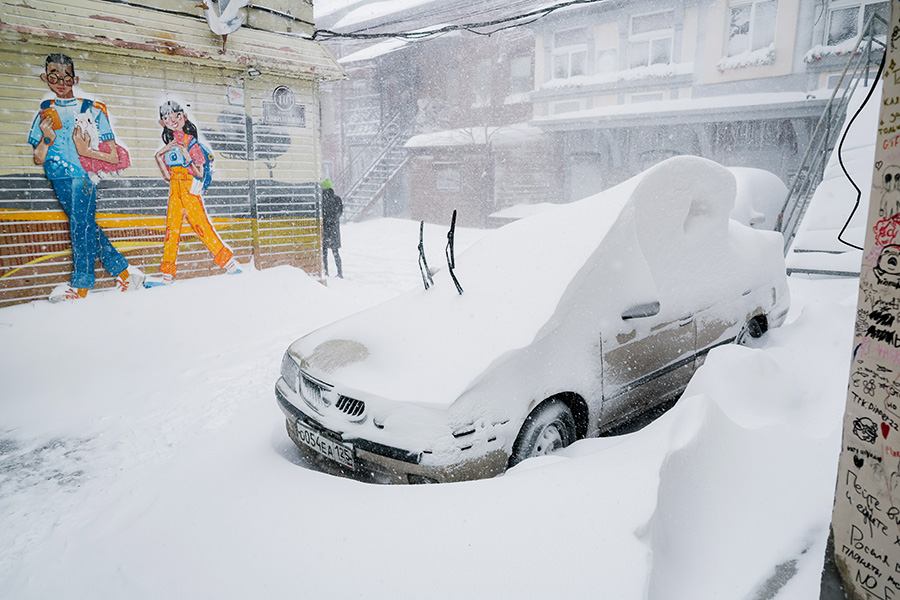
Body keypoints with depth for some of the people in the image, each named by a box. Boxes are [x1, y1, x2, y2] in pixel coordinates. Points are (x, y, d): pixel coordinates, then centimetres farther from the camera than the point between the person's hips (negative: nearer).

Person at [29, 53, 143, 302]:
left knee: (81, 224, -16)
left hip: (83, 174, -5)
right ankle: (123, 271, 8)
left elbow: (114, 156, -1)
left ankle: (80, 284, -14)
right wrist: (47, 138, -7)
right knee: (86, 226, 1)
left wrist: (87, 151, -16)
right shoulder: (45, 114, 15)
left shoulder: (92, 110, 3)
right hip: (60, 178, 5)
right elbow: (38, 160, 11)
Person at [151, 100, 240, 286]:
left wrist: (188, 157, -18)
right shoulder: (169, 147, 18)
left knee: (201, 225, -14)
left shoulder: (191, 142, 1)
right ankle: (167, 274, 4)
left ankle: (229, 262, -11)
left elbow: (200, 173, -5)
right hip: (174, 190, 6)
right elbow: (168, 175, 18)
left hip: (190, 188, -6)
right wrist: (159, 158, 11)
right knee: (172, 229, 3)